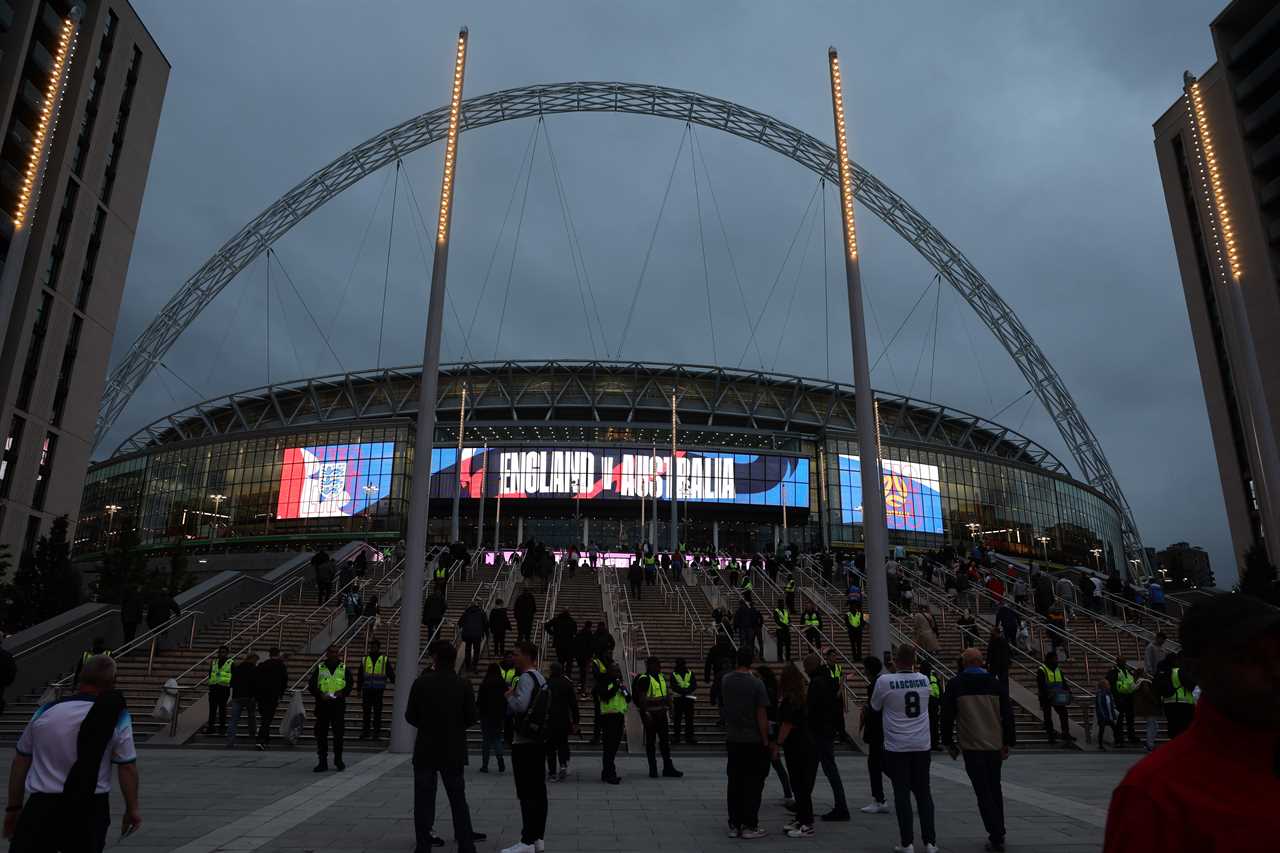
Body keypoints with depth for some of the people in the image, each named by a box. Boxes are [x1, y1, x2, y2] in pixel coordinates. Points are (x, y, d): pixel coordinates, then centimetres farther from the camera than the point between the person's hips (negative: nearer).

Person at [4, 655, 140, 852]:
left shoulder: (45, 711, 2)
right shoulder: (117, 717, -7)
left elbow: (20, 762, 9)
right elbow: (127, 768, -6)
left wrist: (14, 807, 20)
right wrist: (132, 809, 7)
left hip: (42, 806, 1)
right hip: (90, 807, -1)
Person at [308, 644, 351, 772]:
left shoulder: (343, 668, 7)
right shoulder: (319, 668, 6)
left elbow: (349, 684, 7)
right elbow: (311, 684, 3)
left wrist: (342, 692, -13)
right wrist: (320, 694, -13)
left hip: (338, 704, 0)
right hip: (322, 704, 0)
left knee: (339, 733, 1)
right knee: (321, 733, 3)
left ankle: (338, 760, 14)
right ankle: (322, 761, 13)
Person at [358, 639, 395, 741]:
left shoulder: (385, 660, 5)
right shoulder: (364, 660, 11)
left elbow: (390, 674, 6)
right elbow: (360, 676, 15)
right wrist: (358, 689, 11)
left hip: (379, 690, -2)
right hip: (366, 690, 2)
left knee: (377, 712, 2)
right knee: (366, 711, 5)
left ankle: (377, 732, 8)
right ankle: (365, 732, 13)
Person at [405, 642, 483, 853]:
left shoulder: (421, 682, -10)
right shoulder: (463, 685, -8)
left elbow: (410, 716, -5)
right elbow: (472, 717, -5)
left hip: (426, 750, -1)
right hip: (453, 750, 1)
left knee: (424, 799, 9)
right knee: (458, 798, 12)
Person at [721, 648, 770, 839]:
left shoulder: (726, 681, 0)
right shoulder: (756, 684, -13)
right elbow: (762, 716, -12)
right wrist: (765, 740, -6)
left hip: (732, 739, 5)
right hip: (753, 740, -4)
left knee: (734, 783, 11)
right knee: (752, 784, 4)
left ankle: (734, 825, 15)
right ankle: (749, 826, 6)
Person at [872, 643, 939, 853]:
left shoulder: (884, 681, -14)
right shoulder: (924, 680, -1)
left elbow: (875, 706, 2)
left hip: (897, 747, -3)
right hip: (922, 746, 3)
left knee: (902, 794, 5)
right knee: (924, 793, 13)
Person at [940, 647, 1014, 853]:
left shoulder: (954, 685, -3)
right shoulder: (996, 683, 3)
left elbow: (947, 717, -1)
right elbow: (1008, 715, 3)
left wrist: (949, 743, 9)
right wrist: (1007, 743, 9)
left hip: (971, 747, -3)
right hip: (995, 745, 4)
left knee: (983, 792, 1)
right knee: (995, 789, 18)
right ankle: (999, 832, 25)